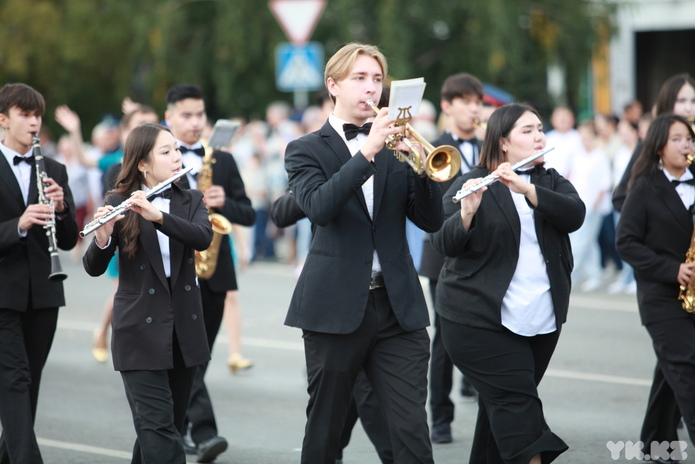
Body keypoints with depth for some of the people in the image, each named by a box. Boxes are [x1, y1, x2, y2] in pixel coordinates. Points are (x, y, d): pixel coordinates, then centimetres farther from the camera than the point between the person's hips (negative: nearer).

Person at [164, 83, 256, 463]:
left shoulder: (223, 161, 13)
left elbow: (248, 215, 10)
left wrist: (223, 203, -11)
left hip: (214, 271, 4)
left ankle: (178, 426, 23)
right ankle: (204, 432, -24)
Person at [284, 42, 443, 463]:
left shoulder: (396, 146, 14)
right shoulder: (307, 150, 4)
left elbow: (430, 220, 4)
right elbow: (318, 207, -17)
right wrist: (368, 151, -25)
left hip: (398, 304, 2)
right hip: (336, 306, -2)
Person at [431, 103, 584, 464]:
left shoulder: (552, 182, 11)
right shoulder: (471, 184, -3)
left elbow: (574, 214, -9)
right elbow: (444, 243, -12)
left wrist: (526, 188, -24)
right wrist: (467, 213, -32)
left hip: (542, 321, 5)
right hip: (481, 321, -5)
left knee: (500, 409, 8)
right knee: (518, 407, -13)